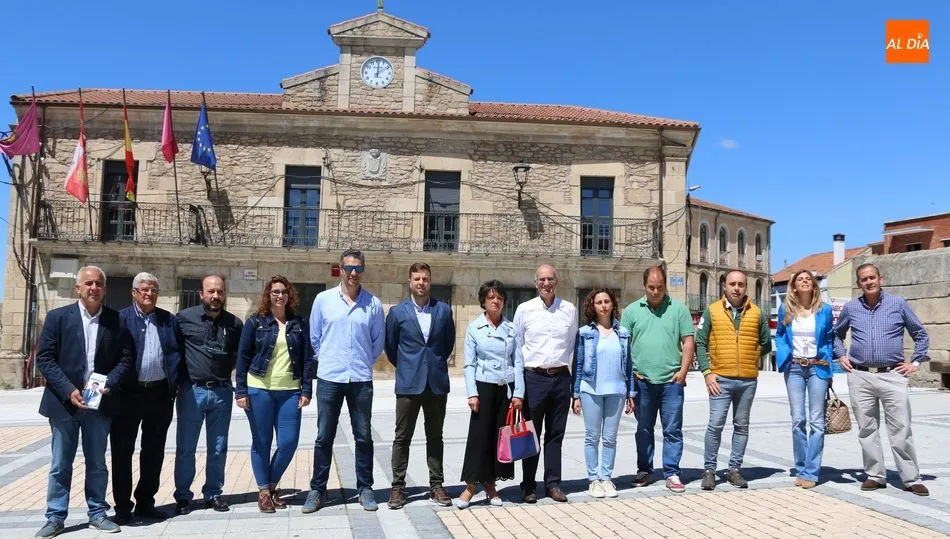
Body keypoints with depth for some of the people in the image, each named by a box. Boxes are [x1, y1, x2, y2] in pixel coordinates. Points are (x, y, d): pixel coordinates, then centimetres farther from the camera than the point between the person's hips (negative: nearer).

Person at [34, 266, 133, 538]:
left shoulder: (116, 320, 2)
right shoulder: (57, 317, -2)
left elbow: (125, 358, 2)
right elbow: (44, 357, -5)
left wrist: (109, 384, -15)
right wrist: (68, 391, -15)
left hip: (100, 402, 1)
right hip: (64, 402, -1)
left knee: (97, 463, 12)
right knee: (60, 464, 7)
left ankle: (97, 513, 22)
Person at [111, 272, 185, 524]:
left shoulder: (169, 320, 10)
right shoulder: (121, 319, -1)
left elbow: (177, 354, 10)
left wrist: (177, 384, 1)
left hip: (160, 393, 3)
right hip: (129, 393, -3)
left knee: (154, 451, 11)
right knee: (122, 451, 4)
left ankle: (145, 502, 23)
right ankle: (123, 506, 15)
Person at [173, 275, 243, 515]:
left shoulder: (235, 323, 5)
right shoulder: (184, 318, -3)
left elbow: (240, 356, 17)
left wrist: (227, 370, 4)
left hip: (222, 391, 2)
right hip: (192, 390, -2)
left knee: (218, 448, 10)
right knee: (185, 447, 5)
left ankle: (213, 493, 22)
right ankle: (182, 495, 17)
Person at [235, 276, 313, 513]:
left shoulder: (299, 324, 8)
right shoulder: (255, 322, 2)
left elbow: (307, 359, 6)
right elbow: (243, 358, 1)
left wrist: (306, 390, -1)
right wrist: (241, 391, -5)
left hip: (290, 391, 2)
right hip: (259, 390, -2)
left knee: (289, 442, -1)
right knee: (261, 442, 5)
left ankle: (272, 486, 21)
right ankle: (263, 491, 19)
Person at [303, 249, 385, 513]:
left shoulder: (373, 304, 0)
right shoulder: (323, 299, 0)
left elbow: (378, 341, 9)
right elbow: (314, 337, 8)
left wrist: (364, 362, 11)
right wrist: (326, 360, 8)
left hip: (361, 379, 0)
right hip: (329, 379, 0)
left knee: (363, 437, 9)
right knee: (324, 437, 6)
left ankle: (365, 489, 19)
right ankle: (317, 490, 17)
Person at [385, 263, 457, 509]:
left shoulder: (443, 310, 4)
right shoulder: (397, 312, 0)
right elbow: (390, 346, 9)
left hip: (437, 383, 2)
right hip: (408, 383, -1)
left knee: (435, 436, 9)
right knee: (402, 437, 3)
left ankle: (436, 485, 17)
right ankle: (398, 486, 11)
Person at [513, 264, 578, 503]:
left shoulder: (569, 310, 4)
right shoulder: (524, 309, 0)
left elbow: (572, 343, 14)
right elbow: (517, 345, 4)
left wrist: (562, 363, 10)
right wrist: (524, 370, 1)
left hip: (561, 377, 2)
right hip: (534, 377, -2)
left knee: (555, 434, 10)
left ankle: (553, 484, 19)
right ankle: (528, 486, 14)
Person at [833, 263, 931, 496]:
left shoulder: (898, 303, 4)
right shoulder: (851, 307, 8)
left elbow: (920, 334, 13)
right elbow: (836, 334, 24)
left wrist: (915, 362, 6)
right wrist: (841, 356, 11)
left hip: (892, 375, -2)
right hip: (860, 377, 2)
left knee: (901, 430, -2)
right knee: (867, 430, 6)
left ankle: (911, 479, 7)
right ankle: (875, 476, 15)